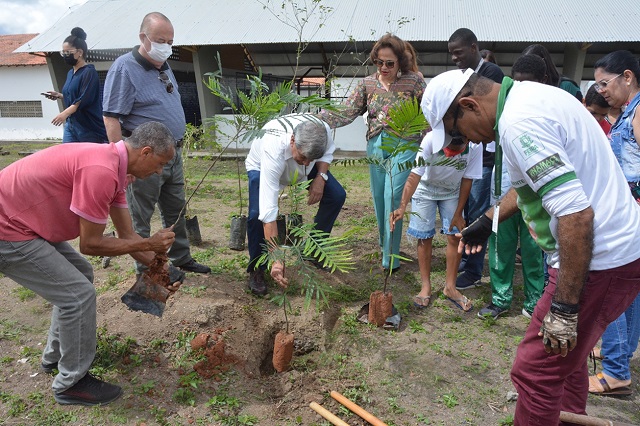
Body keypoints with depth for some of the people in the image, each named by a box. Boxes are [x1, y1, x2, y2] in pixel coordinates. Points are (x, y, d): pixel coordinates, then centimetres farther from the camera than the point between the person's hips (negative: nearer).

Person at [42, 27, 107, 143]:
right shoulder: (70, 73, 15)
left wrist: (65, 113, -28)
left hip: (90, 127, -8)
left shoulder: (89, 72, -11)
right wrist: (59, 95, 10)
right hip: (70, 125, 8)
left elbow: (84, 99, -21)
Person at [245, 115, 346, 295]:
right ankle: (256, 270, -3)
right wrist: (276, 260, -48)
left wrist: (321, 177, -26)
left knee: (337, 195, -9)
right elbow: (269, 211, -48)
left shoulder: (323, 130, -35)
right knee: (257, 214, -30)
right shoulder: (274, 150, -47)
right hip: (261, 167, -4)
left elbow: (328, 152, -6)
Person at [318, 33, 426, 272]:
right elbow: (346, 113, -1)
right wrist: (318, 119, -15)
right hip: (376, 145, 4)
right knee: (379, 197, 9)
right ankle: (384, 245, 32)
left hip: (404, 145, -4)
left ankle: (390, 260, -2)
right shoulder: (367, 84, 6)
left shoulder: (414, 81, -2)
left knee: (392, 195, -12)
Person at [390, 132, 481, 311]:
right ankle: (426, 286, 11)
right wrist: (402, 207, -51)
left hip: (452, 193, 2)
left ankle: (450, 287, 12)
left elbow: (466, 181, -15)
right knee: (424, 237, -3)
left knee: (455, 236, -4)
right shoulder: (431, 140, -35)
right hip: (426, 190, -2)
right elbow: (414, 176, -39)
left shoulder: (475, 147, -28)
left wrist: (458, 214, -12)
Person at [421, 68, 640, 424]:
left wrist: (564, 309, -23)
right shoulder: (532, 95, 10)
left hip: (599, 262, -10)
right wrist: (487, 221, 29)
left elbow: (576, 213, -29)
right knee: (565, 355, 26)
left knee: (536, 372, 0)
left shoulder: (518, 122, -22)